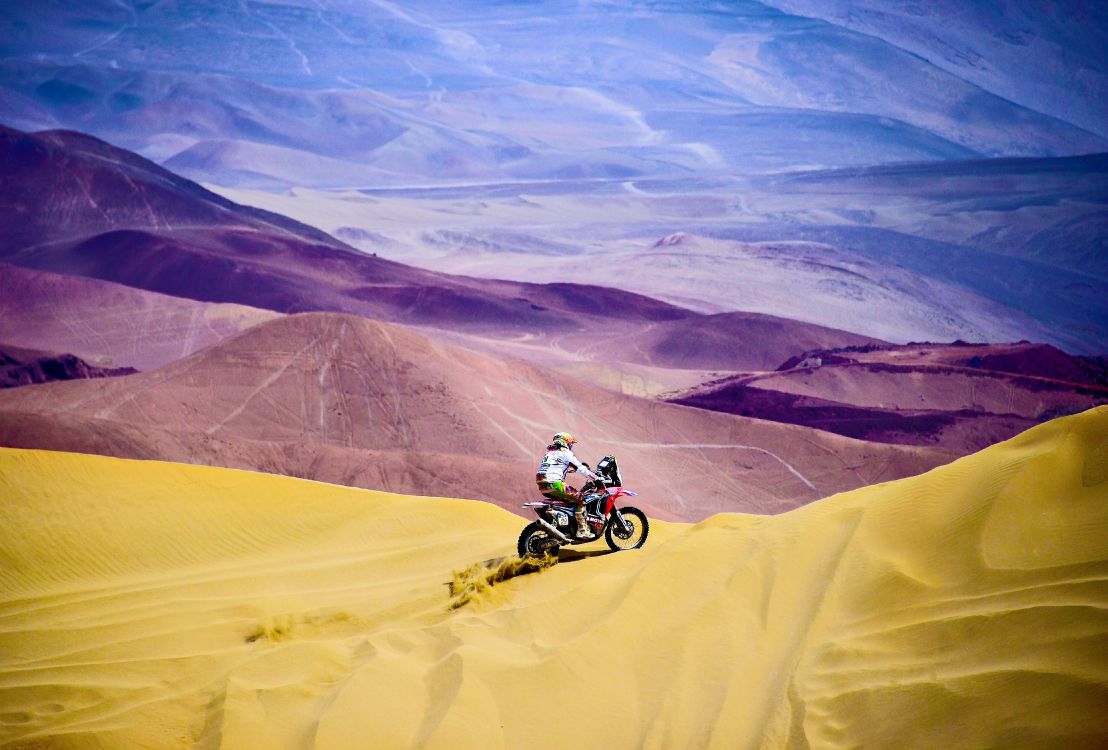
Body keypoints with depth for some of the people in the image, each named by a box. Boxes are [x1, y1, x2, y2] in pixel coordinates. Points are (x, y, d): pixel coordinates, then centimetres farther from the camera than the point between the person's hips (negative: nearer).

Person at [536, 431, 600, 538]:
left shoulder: (549, 452, 27)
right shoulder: (565, 452, 2)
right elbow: (580, 468, -3)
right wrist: (596, 478, 1)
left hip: (542, 486, 9)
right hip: (555, 484, -9)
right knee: (579, 499, -5)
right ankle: (581, 529, -13)